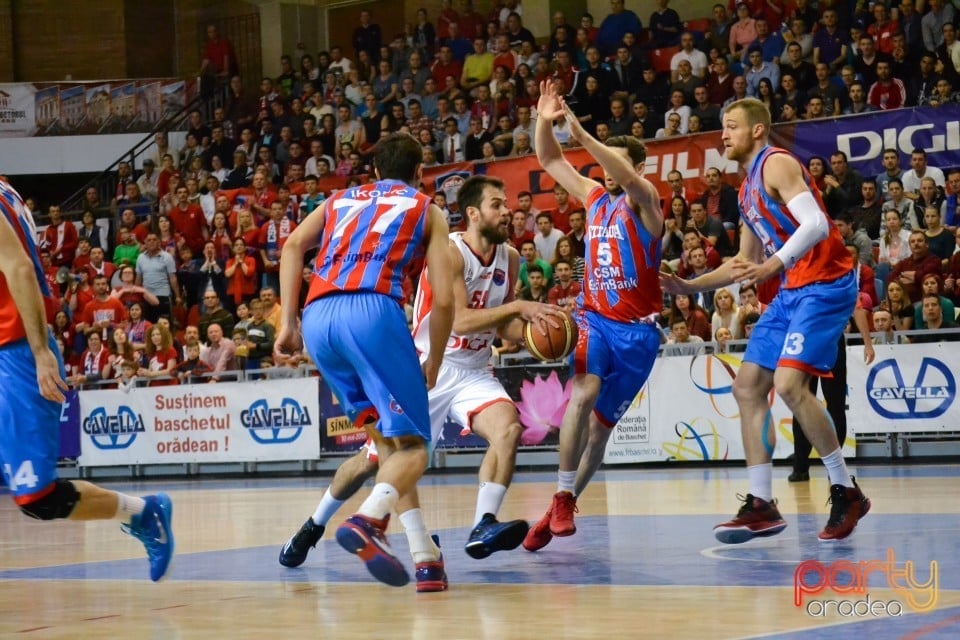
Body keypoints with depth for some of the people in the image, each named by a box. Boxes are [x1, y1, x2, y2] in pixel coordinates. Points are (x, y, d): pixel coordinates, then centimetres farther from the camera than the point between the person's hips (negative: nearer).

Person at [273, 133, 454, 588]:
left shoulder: (341, 200, 31)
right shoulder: (426, 210, 22)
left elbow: (294, 245, 12)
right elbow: (443, 299, 11)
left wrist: (287, 323, 9)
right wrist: (433, 363, 23)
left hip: (317, 316, 5)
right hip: (373, 310, -4)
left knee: (386, 439, 19)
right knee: (411, 444, -2)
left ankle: (422, 552, 11)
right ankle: (365, 521, -30)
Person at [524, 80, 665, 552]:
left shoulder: (644, 202, -6)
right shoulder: (594, 198, 9)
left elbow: (631, 181, -29)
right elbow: (549, 161, 10)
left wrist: (581, 134, -38)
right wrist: (544, 122, -9)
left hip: (636, 330, -2)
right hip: (594, 318, 2)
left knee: (600, 425, 3)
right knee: (583, 393, -26)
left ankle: (561, 510, 17)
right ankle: (563, 501, -23)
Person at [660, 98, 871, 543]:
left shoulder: (776, 164, -10)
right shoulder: (749, 188, 19)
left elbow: (816, 224, -24)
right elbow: (746, 263, 27)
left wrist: (773, 266, -36)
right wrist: (689, 287, 22)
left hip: (825, 284, -10)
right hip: (792, 291, 10)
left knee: (788, 383, -21)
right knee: (747, 386, 6)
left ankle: (846, 493, -10)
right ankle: (761, 505, 8)